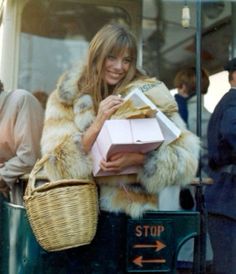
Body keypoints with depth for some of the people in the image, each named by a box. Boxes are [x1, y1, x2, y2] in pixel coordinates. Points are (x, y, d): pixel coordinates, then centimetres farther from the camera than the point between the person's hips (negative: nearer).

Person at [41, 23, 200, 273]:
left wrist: (137, 159, -24)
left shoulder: (150, 94, -1)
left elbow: (186, 157, -9)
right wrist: (98, 123, -17)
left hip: (125, 211, -1)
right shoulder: (67, 96, 3)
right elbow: (57, 164, -6)